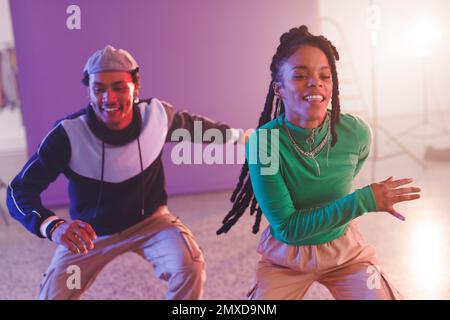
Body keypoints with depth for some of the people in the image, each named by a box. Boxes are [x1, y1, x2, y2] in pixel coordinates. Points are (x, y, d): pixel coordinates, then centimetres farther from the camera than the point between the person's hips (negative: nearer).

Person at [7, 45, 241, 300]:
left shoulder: (157, 114, -17)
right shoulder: (68, 134, -27)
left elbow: (191, 125, 6)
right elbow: (21, 189, -25)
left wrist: (237, 135, 20)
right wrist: (54, 227, -45)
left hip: (150, 220, 1)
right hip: (91, 232, -1)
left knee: (190, 267, -25)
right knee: (53, 295, -10)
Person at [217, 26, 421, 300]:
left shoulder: (356, 133, -16)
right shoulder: (263, 142, -24)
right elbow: (287, 227, -24)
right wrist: (364, 200, -27)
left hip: (345, 250, 2)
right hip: (286, 256, -2)